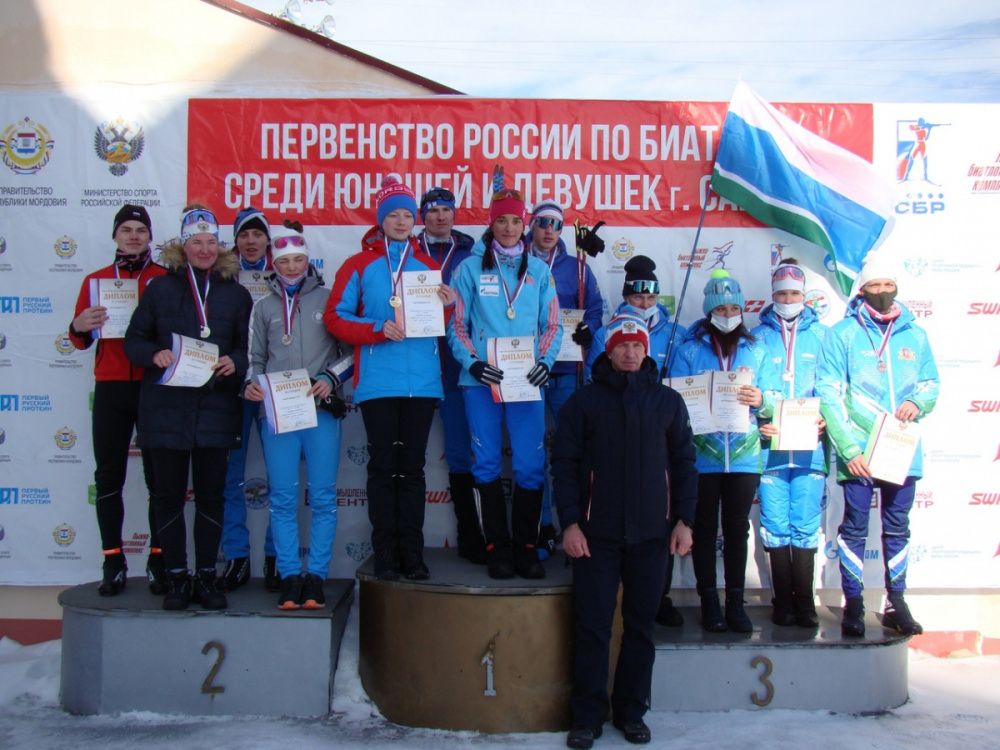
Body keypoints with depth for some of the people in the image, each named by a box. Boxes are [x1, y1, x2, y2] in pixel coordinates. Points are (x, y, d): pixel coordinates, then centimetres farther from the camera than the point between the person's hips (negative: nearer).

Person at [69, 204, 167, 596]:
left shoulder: (165, 279, 5)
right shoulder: (95, 280, 13)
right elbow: (82, 341, 13)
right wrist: (79, 326, -8)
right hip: (111, 388, 2)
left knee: (159, 474, 1)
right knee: (109, 474, 2)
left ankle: (159, 559, 9)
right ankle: (113, 562, 9)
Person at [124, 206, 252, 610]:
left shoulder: (236, 294, 9)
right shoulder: (160, 288, 7)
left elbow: (250, 347, 7)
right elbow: (134, 339, 5)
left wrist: (235, 362, -14)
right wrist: (154, 354, -15)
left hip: (215, 408, 1)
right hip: (166, 407, 0)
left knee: (210, 493, 6)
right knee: (170, 493, 4)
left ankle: (206, 576, 15)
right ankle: (176, 577, 13)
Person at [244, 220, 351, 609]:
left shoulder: (328, 298, 8)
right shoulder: (264, 307, 17)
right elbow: (256, 358, 19)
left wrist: (330, 378, -8)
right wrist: (251, 384, -1)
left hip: (322, 408, -2)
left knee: (323, 496, -2)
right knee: (283, 497, -1)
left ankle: (316, 576, 5)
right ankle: (290, 577, 5)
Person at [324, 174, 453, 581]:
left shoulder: (428, 265, 15)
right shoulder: (359, 265, 6)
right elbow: (336, 317, -1)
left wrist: (447, 306, -5)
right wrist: (378, 329, -15)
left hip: (422, 380, 2)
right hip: (378, 380, -2)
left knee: (412, 466, 5)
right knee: (383, 465, 0)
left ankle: (412, 552, 10)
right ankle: (385, 553, 6)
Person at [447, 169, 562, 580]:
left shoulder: (539, 270, 11)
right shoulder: (470, 268, 6)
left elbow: (552, 325, 11)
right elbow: (457, 324, 4)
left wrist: (545, 362, -6)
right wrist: (472, 363, -10)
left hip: (526, 381, 1)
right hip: (480, 380, -1)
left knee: (530, 465, -1)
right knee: (487, 464, 2)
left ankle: (526, 547, 11)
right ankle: (496, 547, 12)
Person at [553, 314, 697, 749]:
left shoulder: (668, 402, 9)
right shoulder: (584, 401, 3)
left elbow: (684, 463, 10)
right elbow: (565, 464, 0)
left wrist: (683, 520, 2)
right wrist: (570, 522, -8)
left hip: (652, 534, 2)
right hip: (597, 533, -2)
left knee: (641, 626, 9)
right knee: (592, 626, 1)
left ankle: (631, 711, 21)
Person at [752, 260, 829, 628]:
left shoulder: (820, 334, 9)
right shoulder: (758, 336, 9)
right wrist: (757, 424, -8)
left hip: (810, 446, 0)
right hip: (770, 446, 0)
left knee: (806, 526, 1)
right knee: (775, 526, 3)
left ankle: (804, 602, 11)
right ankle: (783, 601, 14)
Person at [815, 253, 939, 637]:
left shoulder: (915, 335, 8)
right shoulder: (843, 334, -4)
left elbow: (931, 383, 16)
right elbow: (829, 394, -9)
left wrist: (918, 401, -9)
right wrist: (849, 449, -15)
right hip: (858, 453, -4)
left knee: (897, 529, 13)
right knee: (855, 528, 3)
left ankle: (896, 602, 24)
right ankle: (853, 605, 13)